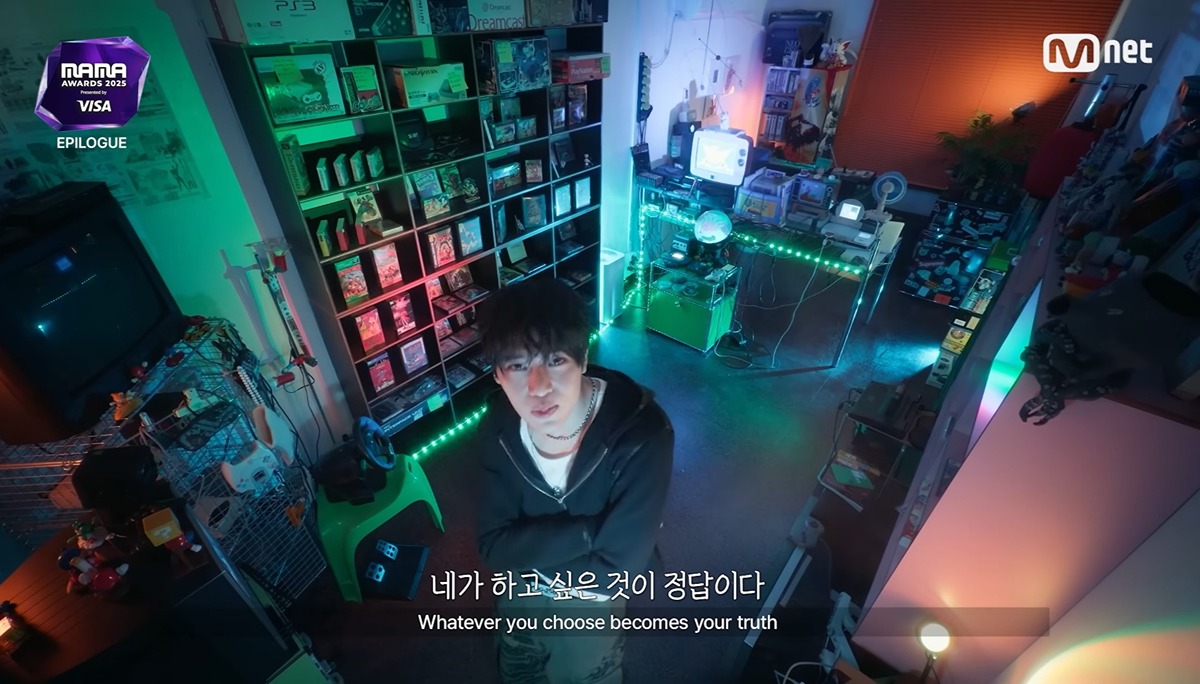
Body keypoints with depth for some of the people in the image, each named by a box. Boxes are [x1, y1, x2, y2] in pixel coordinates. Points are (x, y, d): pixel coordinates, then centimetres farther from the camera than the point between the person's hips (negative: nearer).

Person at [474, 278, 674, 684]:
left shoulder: (642, 437, -37)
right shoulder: (499, 425, -22)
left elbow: (616, 571, -32)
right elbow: (492, 546, -21)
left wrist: (527, 549, -22)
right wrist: (588, 530, -33)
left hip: (589, 603, -3)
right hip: (518, 593, 4)